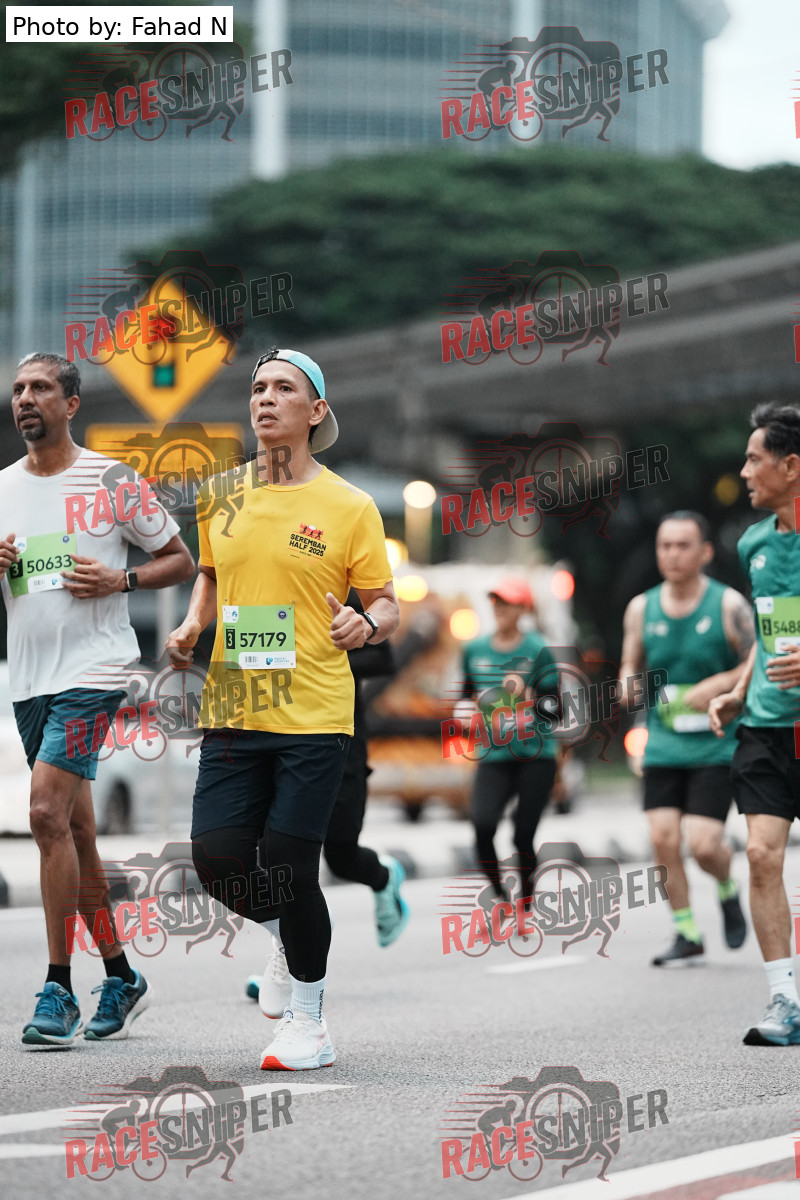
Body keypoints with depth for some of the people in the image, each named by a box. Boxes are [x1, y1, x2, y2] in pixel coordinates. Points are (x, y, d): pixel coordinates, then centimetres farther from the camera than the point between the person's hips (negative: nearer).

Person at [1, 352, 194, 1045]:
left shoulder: (113, 482, -2)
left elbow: (181, 561, 4)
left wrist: (119, 580, -12)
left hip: (93, 669, -6)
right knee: (73, 829, 9)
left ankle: (59, 990, -13)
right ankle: (121, 977, 21)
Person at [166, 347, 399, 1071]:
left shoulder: (349, 507, -2)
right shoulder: (221, 496, 9)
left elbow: (387, 605, 3)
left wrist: (367, 625, -19)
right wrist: (192, 627, 7)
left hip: (314, 714, -4)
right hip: (232, 709, 4)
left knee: (291, 869, -5)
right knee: (217, 857, -5)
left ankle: (309, 1021, 14)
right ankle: (285, 936, 28)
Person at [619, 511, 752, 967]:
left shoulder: (728, 605, -6)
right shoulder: (641, 608, 5)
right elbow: (631, 665, 16)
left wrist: (719, 684, -19)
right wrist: (628, 685, -7)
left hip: (716, 745, -4)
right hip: (663, 745, 4)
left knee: (703, 843, -14)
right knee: (664, 839, -7)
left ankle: (728, 890, 21)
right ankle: (688, 934, 10)